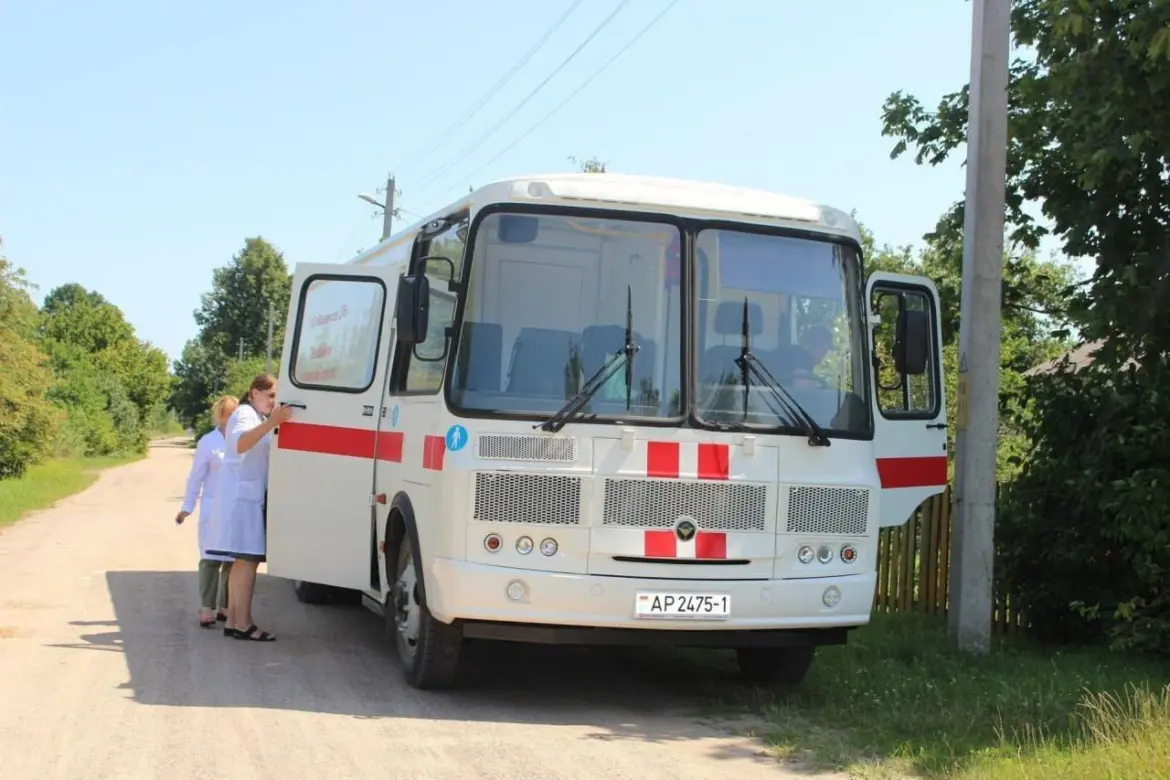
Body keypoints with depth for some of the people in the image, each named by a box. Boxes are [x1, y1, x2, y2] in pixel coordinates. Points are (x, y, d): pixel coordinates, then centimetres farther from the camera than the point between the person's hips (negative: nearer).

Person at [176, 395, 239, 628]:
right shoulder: (208, 442, -1)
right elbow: (196, 477, 2)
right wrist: (187, 507, 0)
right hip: (214, 508, -3)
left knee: (232, 559, 7)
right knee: (211, 558, -4)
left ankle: (225, 607, 16)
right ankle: (206, 609, -3)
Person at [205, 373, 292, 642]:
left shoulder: (258, 417, 22)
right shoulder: (245, 414, -10)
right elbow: (240, 444, -32)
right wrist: (270, 423, -46)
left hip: (249, 496, 10)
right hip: (242, 496, -10)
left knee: (243, 561, 9)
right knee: (248, 560, -14)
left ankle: (233, 621, 11)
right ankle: (243, 624, -16)